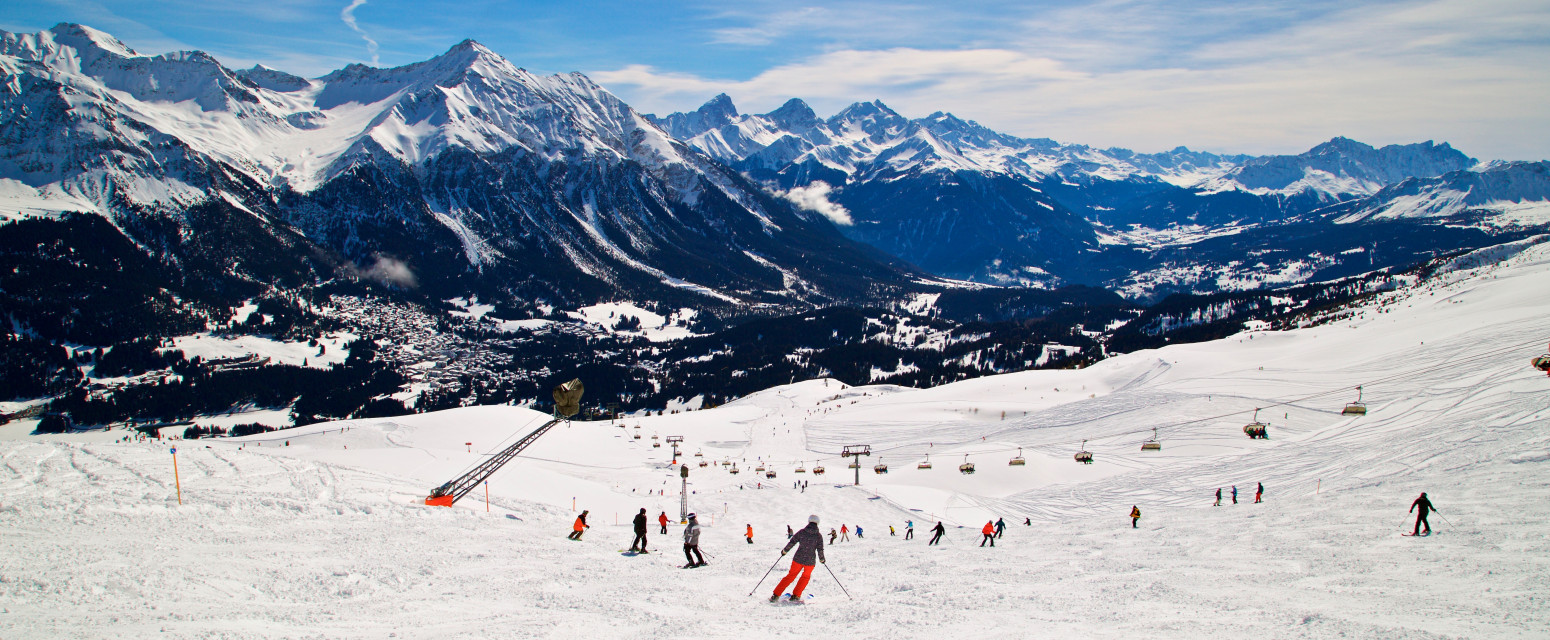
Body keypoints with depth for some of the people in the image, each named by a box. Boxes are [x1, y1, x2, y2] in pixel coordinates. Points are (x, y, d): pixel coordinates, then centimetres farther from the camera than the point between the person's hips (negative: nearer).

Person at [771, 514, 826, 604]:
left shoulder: (802, 532, -3)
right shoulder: (818, 535, -7)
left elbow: (792, 542, -1)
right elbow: (820, 550, -6)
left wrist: (784, 551, 14)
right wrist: (822, 559, 12)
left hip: (798, 559, 2)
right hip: (810, 561, -2)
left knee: (791, 576, 14)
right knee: (805, 577, 23)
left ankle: (776, 596, 11)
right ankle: (795, 596, 17)